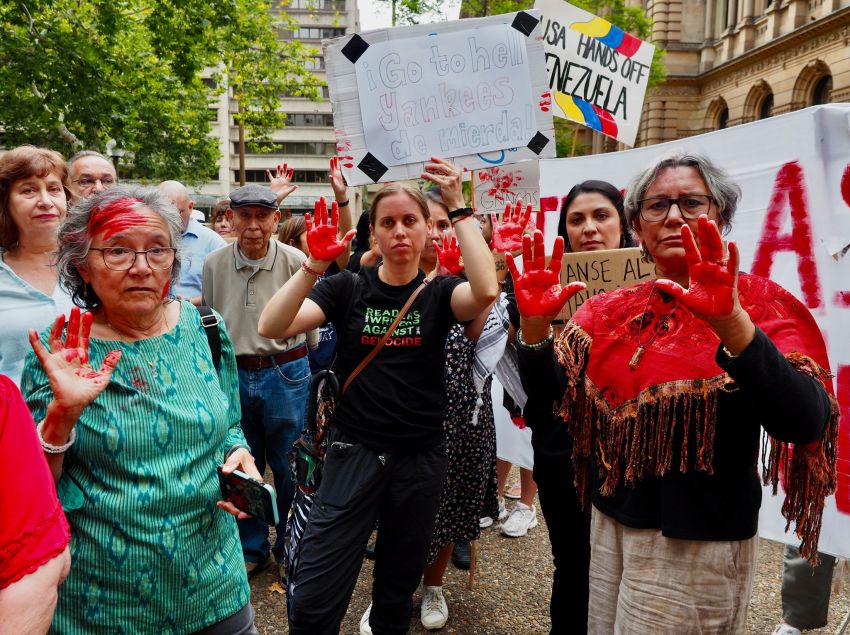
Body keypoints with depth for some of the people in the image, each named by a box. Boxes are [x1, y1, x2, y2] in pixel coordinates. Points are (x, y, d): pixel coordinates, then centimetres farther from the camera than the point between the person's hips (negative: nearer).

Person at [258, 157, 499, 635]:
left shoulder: (439, 292, -1)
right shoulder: (349, 288, -1)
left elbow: (486, 291, -24)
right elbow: (272, 327, -13)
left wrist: (459, 206, -21)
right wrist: (316, 264, -24)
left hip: (420, 457, 1)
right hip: (355, 452, 0)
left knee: (398, 587, 19)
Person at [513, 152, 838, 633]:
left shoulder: (762, 304, -12)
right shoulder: (612, 309, 3)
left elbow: (804, 424, -26)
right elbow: (545, 390, -2)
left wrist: (730, 321, -39)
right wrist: (535, 323, -21)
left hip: (699, 541, -5)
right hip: (610, 522, 5)